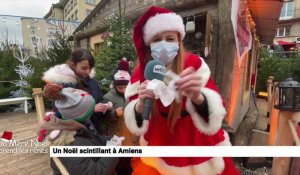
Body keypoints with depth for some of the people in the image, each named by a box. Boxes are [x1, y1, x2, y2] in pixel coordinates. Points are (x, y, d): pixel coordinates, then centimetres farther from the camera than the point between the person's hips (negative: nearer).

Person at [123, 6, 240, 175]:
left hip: (197, 141, 0)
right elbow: (135, 125, -17)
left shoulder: (194, 63, -20)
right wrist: (140, 105, -39)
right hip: (161, 141, 2)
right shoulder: (142, 71, -15)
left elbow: (215, 115, -27)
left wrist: (197, 97, -48)